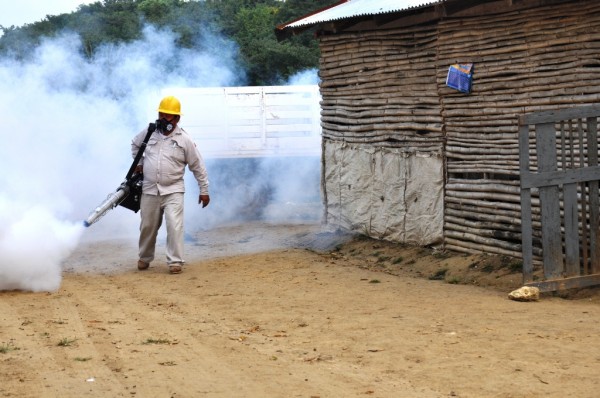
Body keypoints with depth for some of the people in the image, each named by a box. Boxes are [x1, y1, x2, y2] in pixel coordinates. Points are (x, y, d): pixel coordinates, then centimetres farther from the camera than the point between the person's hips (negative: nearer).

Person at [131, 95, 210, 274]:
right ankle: (145, 258, 31)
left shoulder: (184, 139, -5)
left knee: (175, 226, -15)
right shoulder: (149, 133, 3)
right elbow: (135, 144, 27)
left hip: (173, 191, -3)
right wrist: (139, 163, 16)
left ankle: (175, 261, -8)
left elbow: (197, 166, 0)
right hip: (149, 191, 3)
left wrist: (204, 190, 0)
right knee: (147, 226, 12)